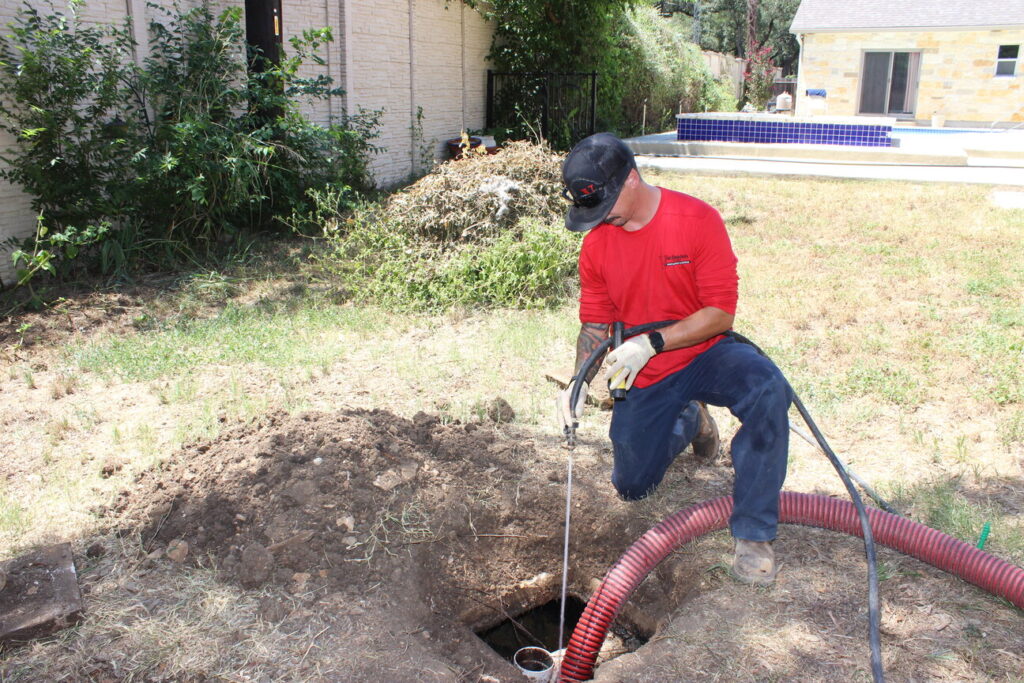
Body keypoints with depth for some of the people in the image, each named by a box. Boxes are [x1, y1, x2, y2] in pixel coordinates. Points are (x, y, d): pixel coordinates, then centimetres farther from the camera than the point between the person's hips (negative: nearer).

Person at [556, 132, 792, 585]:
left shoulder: (697, 220, -17)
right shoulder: (596, 244, -5)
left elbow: (720, 311, -18)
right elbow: (595, 324, 3)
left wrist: (651, 343, -28)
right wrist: (580, 381, -15)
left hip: (705, 353, -3)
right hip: (642, 377, 4)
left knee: (768, 390, -35)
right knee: (631, 486, 3)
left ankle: (753, 534, -22)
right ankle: (687, 423, 33)